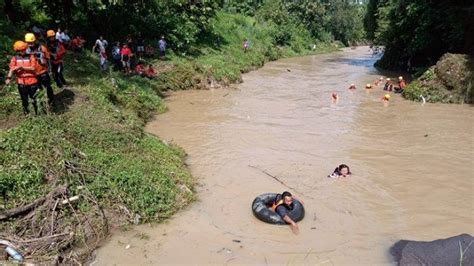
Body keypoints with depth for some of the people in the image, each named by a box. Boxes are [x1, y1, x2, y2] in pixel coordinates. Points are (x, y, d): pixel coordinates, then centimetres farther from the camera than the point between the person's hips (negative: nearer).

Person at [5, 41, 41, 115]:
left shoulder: (31, 57, 0)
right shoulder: (15, 59, 3)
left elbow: (33, 68, -10)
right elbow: (11, 69, -9)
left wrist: (22, 67, -20)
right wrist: (8, 77, -24)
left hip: (32, 81, -1)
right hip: (21, 82, 1)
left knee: (34, 98, 6)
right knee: (24, 99, 10)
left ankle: (37, 112, 21)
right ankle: (26, 111, 26)